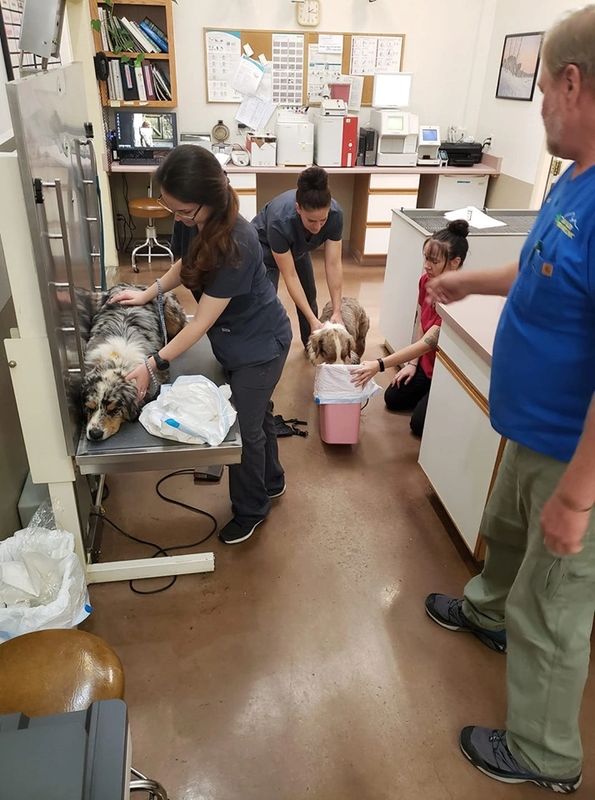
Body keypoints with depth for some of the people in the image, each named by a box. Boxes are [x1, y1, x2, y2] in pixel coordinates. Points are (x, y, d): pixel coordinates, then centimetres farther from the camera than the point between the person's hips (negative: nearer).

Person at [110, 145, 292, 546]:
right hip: (234, 337, 8)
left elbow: (201, 323, -30)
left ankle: (251, 509, 30)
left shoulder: (236, 243, -35)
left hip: (259, 344, -7)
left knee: (245, 426, 6)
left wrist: (152, 366, -25)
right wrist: (148, 294, 5)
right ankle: (271, 480, 47)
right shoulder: (192, 222, -13)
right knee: (256, 412, 24)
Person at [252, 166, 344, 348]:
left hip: (297, 246, 4)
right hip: (265, 245, -4)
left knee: (309, 297, 9)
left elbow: (334, 264, -27)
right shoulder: (280, 221, -43)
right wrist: (313, 320, -38)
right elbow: (290, 276, -36)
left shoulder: (335, 214, -33)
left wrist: (337, 311, -32)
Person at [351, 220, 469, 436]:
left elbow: (427, 343, -35)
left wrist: (379, 365, -38)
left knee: (420, 423, -10)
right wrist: (412, 363, -1)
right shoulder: (426, 281, -10)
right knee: (393, 399, 10)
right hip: (427, 363, 8)